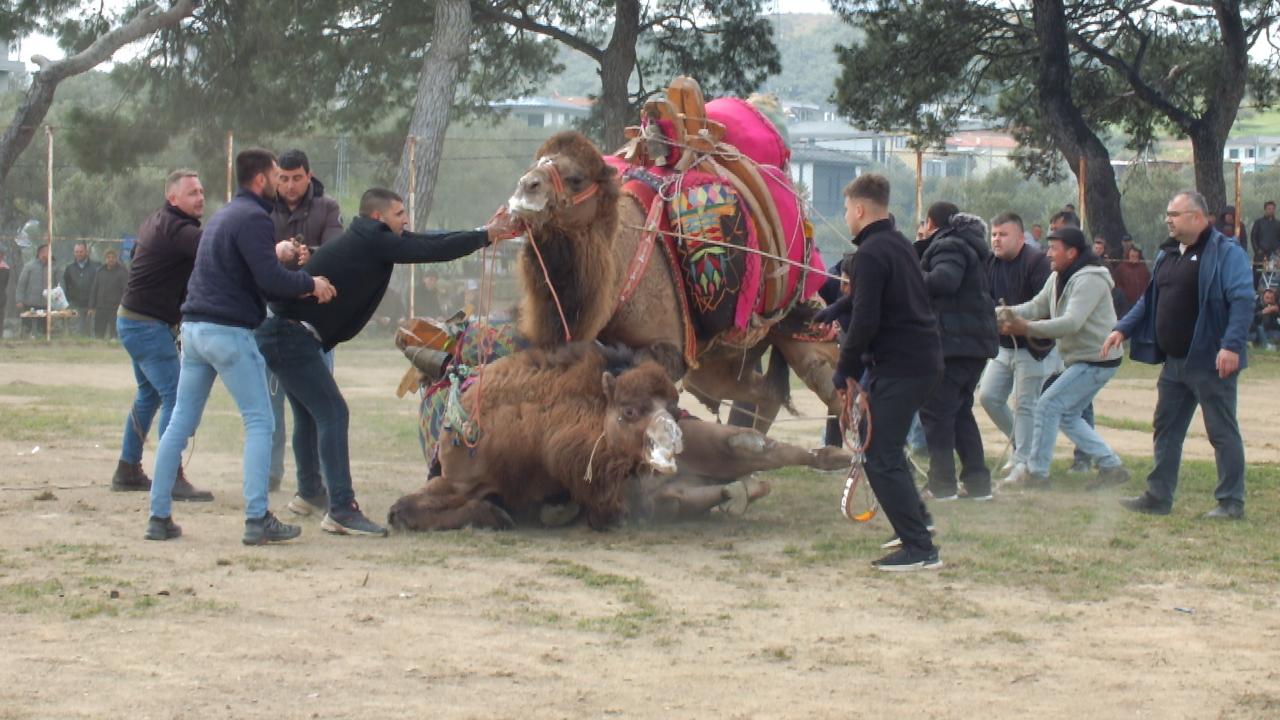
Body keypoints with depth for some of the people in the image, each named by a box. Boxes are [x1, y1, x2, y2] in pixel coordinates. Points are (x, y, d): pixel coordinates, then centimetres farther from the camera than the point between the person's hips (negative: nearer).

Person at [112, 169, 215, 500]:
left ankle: (127, 471, 26)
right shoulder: (178, 230, -19)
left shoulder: (156, 223, 12)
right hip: (148, 326, -11)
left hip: (135, 320, 11)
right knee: (176, 395, -12)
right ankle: (172, 479, -14)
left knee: (149, 395, 19)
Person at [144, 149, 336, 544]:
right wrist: (310, 284, -3)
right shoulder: (253, 218, -10)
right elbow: (270, 279, -19)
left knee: (180, 422, 10)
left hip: (194, 328, 9)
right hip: (229, 332, -9)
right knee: (259, 422, -3)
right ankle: (257, 519, -7)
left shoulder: (222, 215, 20)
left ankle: (159, 516, 10)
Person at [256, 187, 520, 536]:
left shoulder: (364, 240, 13)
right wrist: (486, 235, -7)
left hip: (283, 334, 11)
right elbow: (431, 251, -17)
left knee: (309, 413, 23)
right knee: (332, 413, -12)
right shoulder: (372, 242, -15)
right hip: (292, 336, -11)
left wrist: (485, 233, 11)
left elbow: (425, 242, 14)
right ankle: (341, 511, -16)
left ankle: (309, 493, 39)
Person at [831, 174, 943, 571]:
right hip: (923, 359, 10)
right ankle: (916, 519, 35)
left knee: (881, 458, -8)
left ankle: (920, 549, -10)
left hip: (899, 366, -10)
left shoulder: (872, 253, -15)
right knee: (886, 445, 25)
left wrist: (844, 369, -10)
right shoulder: (898, 244, 15)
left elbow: (865, 321, -21)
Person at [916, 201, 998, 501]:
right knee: (960, 411, 15)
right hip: (976, 342, 10)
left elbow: (944, 280, -29)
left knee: (935, 410, -5)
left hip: (954, 342, -10)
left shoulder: (948, 246, -11)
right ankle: (977, 482, 13)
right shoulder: (968, 247, 20)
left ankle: (942, 483, -6)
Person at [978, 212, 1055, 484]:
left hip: (1033, 346, -7)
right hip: (1004, 344, 7)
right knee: (988, 396, 6)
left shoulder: (1036, 261, -15)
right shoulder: (990, 262, 5)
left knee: (1024, 404, -4)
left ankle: (1023, 462, 5)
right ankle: (1021, 443, 25)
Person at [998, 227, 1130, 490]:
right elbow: (1037, 306, 7)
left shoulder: (1089, 280, -22)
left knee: (1048, 406, -11)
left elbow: (1071, 323, -30)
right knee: (1067, 415, 13)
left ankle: (1036, 473, -3)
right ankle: (1112, 466, 16)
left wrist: (1027, 328, -30)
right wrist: (1007, 313, -11)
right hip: (1082, 359, 10)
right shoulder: (1058, 278, 9)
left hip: (1097, 360, -10)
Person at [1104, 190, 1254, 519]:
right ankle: (1158, 497, 19)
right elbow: (1150, 300, 22)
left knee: (1222, 432, 0)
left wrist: (1232, 345, -28)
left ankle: (1231, 502, 6)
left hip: (1210, 362, -9)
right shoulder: (1169, 254, 14)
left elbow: (1243, 301, -20)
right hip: (1174, 362, 9)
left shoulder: (1226, 253, -12)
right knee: (1166, 430, 12)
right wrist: (1123, 329, 12)